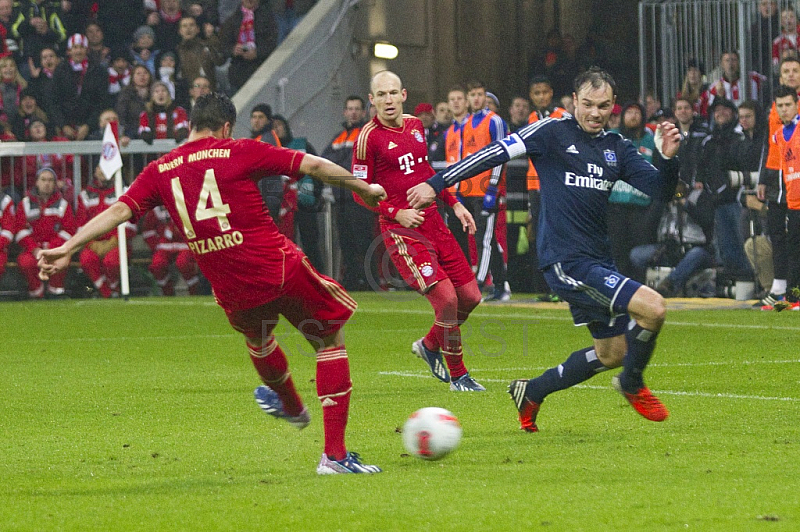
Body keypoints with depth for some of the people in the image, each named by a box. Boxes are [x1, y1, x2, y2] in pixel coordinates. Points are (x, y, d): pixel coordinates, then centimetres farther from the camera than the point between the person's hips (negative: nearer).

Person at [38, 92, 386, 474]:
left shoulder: (160, 171, 5)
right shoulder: (240, 153, -3)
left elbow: (120, 210, -4)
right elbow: (313, 165, -1)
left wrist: (67, 249, -4)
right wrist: (364, 188, 12)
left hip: (233, 294, 4)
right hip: (282, 271, -4)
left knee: (258, 338, 36)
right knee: (331, 341, 14)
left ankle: (291, 405, 64)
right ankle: (334, 454, 7)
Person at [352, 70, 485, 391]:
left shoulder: (415, 125, 11)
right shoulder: (369, 137, -9)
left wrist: (454, 204, 21)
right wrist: (396, 214, -18)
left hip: (433, 223, 7)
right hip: (401, 231, -7)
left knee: (470, 296, 6)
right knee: (446, 298, -17)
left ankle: (429, 346, 32)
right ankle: (457, 376, 0)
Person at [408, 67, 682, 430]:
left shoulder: (616, 148, 12)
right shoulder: (553, 133, -5)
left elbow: (661, 190, 7)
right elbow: (495, 154, -7)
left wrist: (669, 158, -14)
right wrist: (435, 184, -12)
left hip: (597, 262, 8)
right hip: (566, 262, -8)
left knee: (613, 353, 14)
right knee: (652, 307, -20)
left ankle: (531, 392, 29)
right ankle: (632, 385, 6)